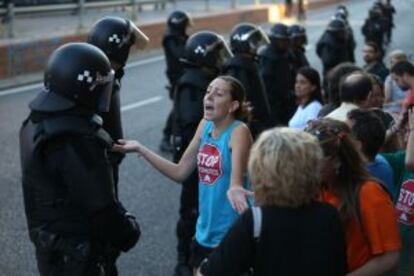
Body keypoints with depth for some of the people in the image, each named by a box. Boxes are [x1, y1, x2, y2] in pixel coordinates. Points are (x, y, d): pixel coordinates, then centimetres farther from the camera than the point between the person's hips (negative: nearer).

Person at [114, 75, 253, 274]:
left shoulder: (238, 132, -17)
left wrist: (234, 190, -57)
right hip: (205, 233, 7)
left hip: (233, 236, -7)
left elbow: (237, 179, -33)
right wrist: (140, 149, 4)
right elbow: (180, 172, 8)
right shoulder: (205, 126, 2)